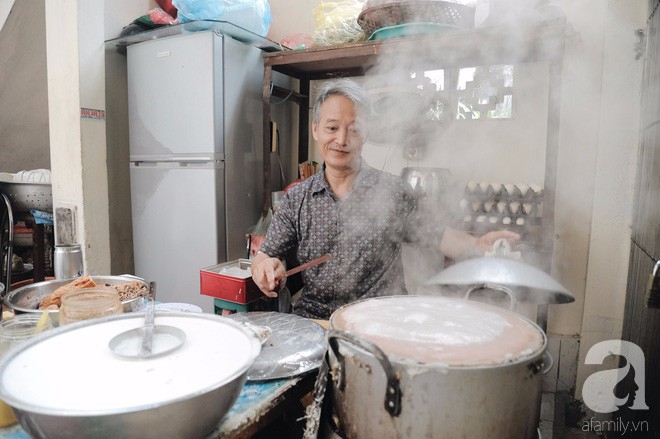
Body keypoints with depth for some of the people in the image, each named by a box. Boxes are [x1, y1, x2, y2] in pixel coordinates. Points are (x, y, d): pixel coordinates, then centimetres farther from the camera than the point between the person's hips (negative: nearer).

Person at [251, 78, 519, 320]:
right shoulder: (296, 198, 4)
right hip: (312, 320, 2)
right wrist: (264, 265, -18)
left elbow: (431, 235, 7)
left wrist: (477, 245, -13)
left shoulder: (394, 192, -1)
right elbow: (267, 254, 6)